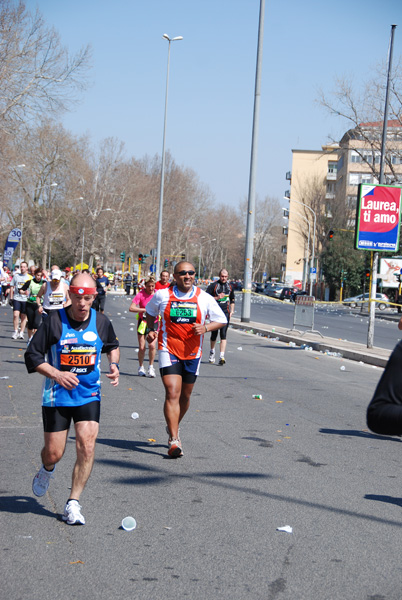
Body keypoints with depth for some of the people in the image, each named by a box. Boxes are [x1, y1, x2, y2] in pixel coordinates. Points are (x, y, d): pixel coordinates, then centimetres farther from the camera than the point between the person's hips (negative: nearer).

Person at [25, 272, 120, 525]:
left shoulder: (101, 322, -2)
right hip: (57, 396, -2)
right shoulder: (54, 321, -12)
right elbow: (32, 355, -6)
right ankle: (47, 470, 41)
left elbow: (113, 345, 20)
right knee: (54, 453, 2)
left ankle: (73, 503, -2)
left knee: (87, 446, -14)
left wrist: (114, 365, 1)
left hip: (89, 395, 2)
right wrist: (56, 374, -18)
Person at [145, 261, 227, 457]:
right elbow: (150, 312, 17)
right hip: (168, 350, -3)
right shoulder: (162, 295, -2)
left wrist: (205, 327, -12)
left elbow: (221, 320, 6)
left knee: (185, 395, 15)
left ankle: (173, 427, 41)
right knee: (172, 392, -16)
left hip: (192, 353, 3)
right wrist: (151, 330, 1)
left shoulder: (204, 298, -1)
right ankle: (174, 440, -17)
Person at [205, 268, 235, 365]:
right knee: (214, 333, 7)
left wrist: (232, 311, 13)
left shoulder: (230, 286, 12)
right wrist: (217, 298, -16)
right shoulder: (213, 285, -2)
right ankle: (212, 353, 31)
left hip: (226, 313, 2)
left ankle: (222, 356, -16)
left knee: (223, 334, -9)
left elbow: (232, 299, 23)